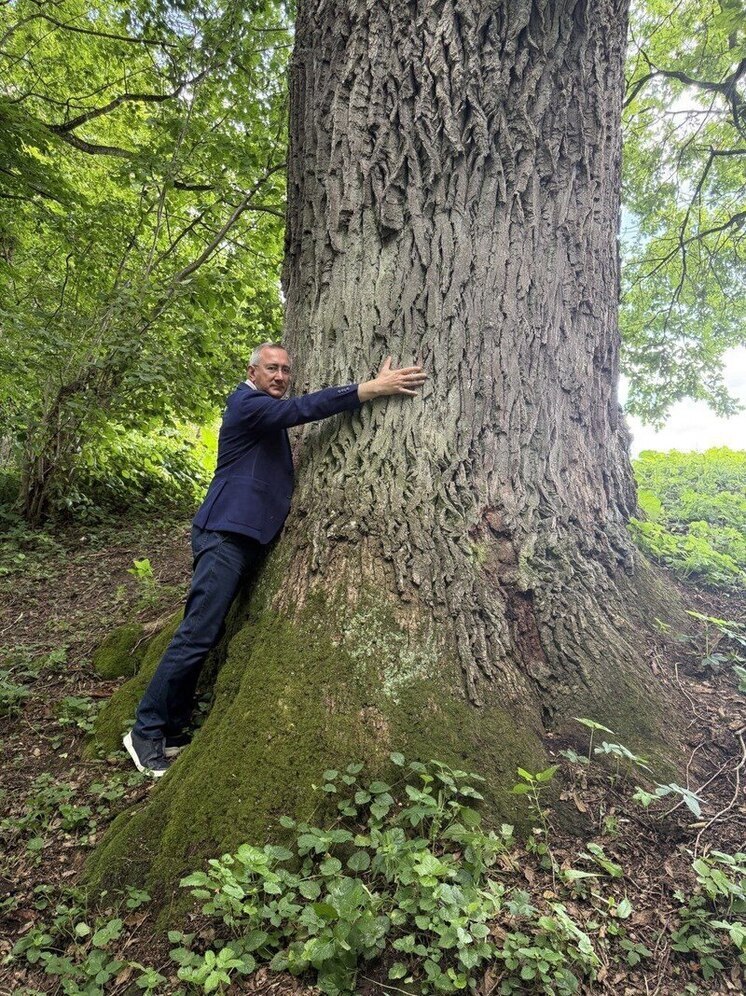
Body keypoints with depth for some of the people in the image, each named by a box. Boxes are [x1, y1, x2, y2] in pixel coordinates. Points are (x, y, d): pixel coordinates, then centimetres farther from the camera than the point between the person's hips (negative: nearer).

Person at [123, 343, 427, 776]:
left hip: (248, 538, 10)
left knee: (206, 634, 10)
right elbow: (302, 408, -22)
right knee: (198, 635, -11)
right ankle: (146, 732, 0)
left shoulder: (273, 416, 22)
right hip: (226, 535, -10)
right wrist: (373, 388, -25)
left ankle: (172, 729, 18)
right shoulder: (246, 403, -10)